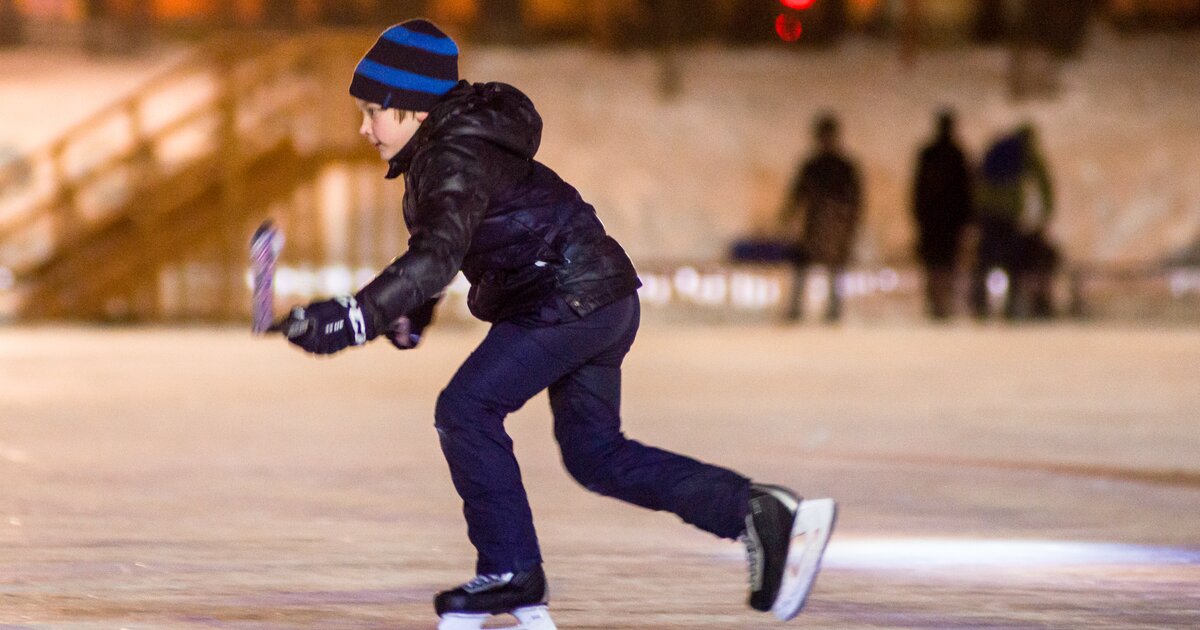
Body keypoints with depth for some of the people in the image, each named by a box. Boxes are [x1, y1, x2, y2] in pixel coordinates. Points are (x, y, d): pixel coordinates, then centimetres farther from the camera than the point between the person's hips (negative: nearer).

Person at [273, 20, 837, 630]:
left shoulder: (456, 160, -20)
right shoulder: (440, 151, 12)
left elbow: (438, 255, -36)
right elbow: (440, 244, 29)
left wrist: (355, 316, -44)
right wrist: (411, 312, 14)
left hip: (569, 297, -11)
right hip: (599, 303, 11)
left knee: (466, 409, -13)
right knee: (596, 454, 13)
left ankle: (511, 573, -6)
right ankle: (762, 513, 12)